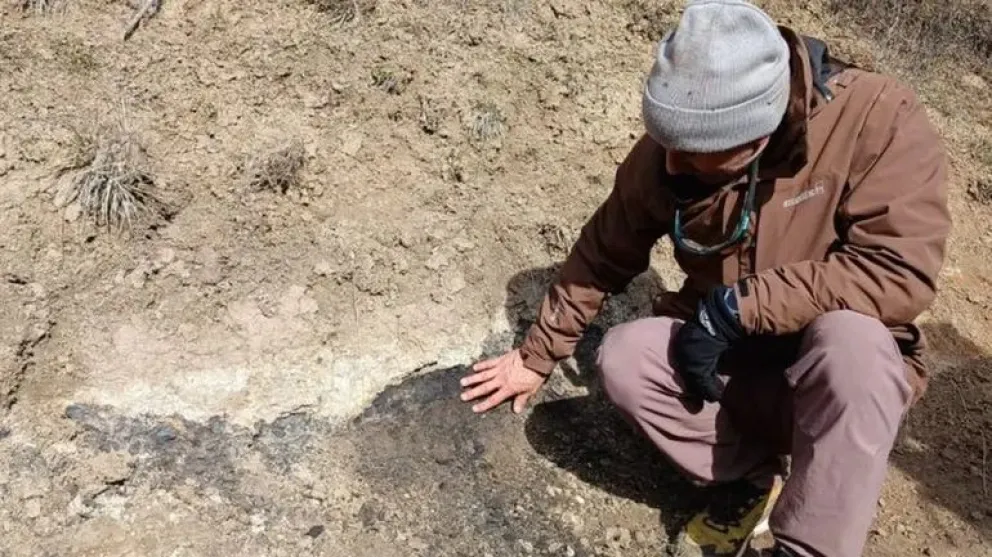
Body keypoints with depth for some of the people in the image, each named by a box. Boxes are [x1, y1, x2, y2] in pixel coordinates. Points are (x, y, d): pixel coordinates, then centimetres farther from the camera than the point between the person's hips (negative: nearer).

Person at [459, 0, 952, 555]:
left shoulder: (878, 117, -23)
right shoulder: (669, 150, -11)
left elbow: (902, 271, -30)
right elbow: (604, 254, 1)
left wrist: (735, 307, -29)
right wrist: (539, 354, 5)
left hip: (847, 367, -3)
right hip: (728, 361, 4)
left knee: (849, 335, -36)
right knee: (623, 359, -21)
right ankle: (752, 472, 0)